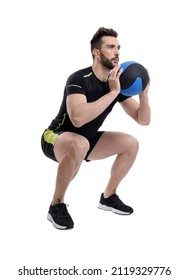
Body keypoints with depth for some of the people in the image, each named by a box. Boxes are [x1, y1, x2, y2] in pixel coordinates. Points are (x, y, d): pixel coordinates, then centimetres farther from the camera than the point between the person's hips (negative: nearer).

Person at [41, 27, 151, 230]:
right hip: (55, 139, -7)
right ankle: (57, 205, -21)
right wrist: (112, 93, -38)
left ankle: (108, 196, 14)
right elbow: (78, 118, -44)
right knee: (79, 144, -40)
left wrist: (143, 94, -22)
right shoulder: (79, 79, -26)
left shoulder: (117, 83, -4)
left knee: (131, 144, -3)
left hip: (85, 140, 8)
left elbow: (143, 120, -3)